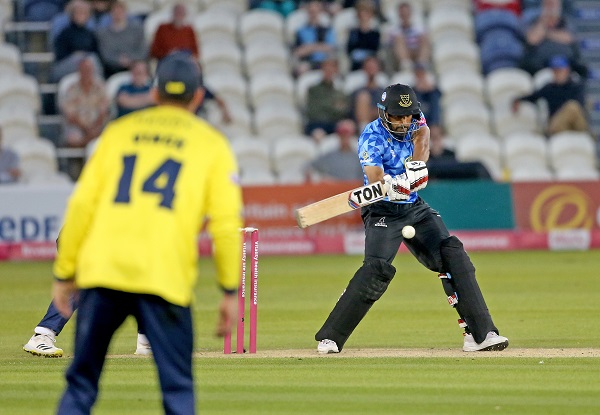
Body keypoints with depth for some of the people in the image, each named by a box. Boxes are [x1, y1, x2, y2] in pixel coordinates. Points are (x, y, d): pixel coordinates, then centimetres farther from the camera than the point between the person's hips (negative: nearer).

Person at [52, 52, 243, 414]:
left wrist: (64, 273, 15)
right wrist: (230, 292, 8)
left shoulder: (118, 131, 17)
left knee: (80, 386, 8)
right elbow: (226, 222, 2)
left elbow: (82, 205, 10)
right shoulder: (212, 144, 11)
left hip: (100, 272, 2)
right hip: (165, 278, -2)